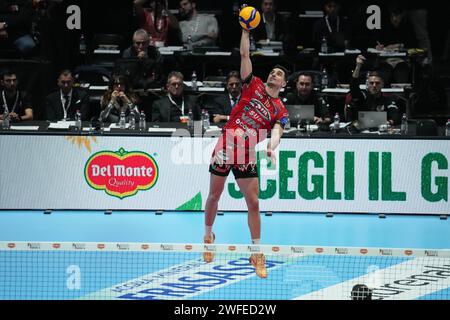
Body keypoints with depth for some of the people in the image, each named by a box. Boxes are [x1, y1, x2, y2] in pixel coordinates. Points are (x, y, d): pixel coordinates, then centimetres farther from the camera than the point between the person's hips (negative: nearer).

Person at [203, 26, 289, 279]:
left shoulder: (281, 111, 5)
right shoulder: (254, 85, 8)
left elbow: (276, 133, -12)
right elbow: (245, 54, 2)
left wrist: (272, 147, -33)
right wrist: (246, 31, -7)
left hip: (247, 155, 0)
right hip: (225, 146, 0)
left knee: (253, 203, -3)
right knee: (214, 196, 9)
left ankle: (257, 253, 3)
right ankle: (208, 235, 32)